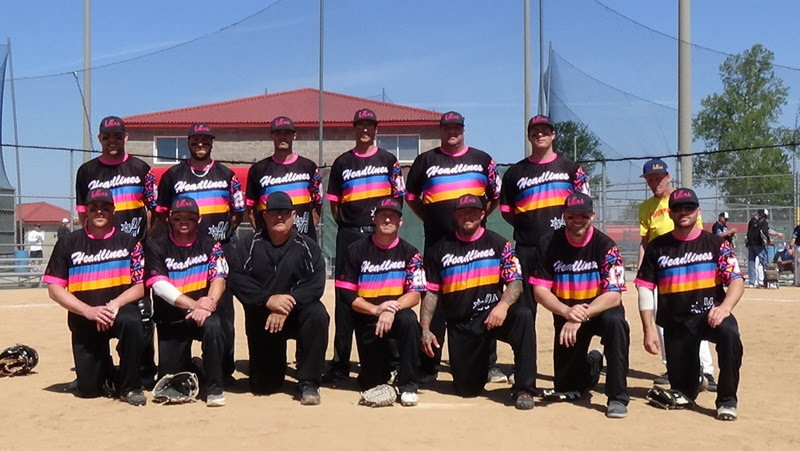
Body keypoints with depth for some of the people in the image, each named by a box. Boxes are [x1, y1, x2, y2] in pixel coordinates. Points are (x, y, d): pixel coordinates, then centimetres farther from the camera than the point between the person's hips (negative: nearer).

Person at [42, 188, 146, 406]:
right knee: (88, 388, -2)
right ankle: (108, 375, 35)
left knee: (131, 323, -38)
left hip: (120, 309, -1)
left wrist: (115, 304, -22)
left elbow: (139, 287, -3)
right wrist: (88, 310, -18)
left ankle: (129, 387, -17)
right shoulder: (68, 244, 1)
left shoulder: (128, 242, 1)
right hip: (84, 321, 1)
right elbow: (54, 288, -3)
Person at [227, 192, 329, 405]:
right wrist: (267, 300, -25)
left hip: (297, 313, -1)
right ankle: (274, 366, 41)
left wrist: (288, 305, -28)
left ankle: (308, 383, -22)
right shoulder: (248, 245, 2)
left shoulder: (307, 246, -1)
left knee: (317, 314, -36)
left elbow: (316, 283, -13)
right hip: (260, 318, 1)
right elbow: (235, 278, -11)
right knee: (262, 386, 2)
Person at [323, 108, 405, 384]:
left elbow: (398, 197, 7)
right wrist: (345, 224, 3)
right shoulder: (342, 162, 11)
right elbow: (334, 202, 12)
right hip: (349, 235, 1)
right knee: (345, 297, 0)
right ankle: (340, 363, 6)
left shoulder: (388, 161, 9)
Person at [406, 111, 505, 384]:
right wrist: (430, 220, 5)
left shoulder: (482, 159, 10)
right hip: (437, 241, -1)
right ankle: (429, 367, 9)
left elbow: (497, 196, 15)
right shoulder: (426, 160, 8)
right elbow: (411, 197, 12)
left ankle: (489, 364, 11)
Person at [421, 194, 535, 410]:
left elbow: (515, 282, -5)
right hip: (459, 325, 1)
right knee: (466, 388, -1)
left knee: (523, 315, -34)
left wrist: (503, 305, -26)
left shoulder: (498, 244, 3)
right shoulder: (440, 249, 7)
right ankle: (479, 364, 37)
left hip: (491, 315, -1)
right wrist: (425, 329, -4)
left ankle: (523, 390, -26)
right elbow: (431, 292, 7)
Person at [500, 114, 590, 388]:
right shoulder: (516, 172, 10)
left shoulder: (570, 168, 9)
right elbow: (506, 210, 13)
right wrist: (527, 226, 5)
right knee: (523, 309, 4)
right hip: (526, 248, 1)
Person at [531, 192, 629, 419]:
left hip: (601, 309, -2)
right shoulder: (551, 245, -10)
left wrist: (582, 316, -37)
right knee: (565, 389, 4)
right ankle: (591, 365, 40)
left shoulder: (606, 246, -16)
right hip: (566, 314, 2)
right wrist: (566, 312, -31)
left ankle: (618, 397, -28)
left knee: (615, 321, -39)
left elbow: (613, 295, -23)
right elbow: (540, 290, -13)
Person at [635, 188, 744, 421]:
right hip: (675, 323, 2)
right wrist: (649, 329, -5)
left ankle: (727, 400, -20)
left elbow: (736, 281, -7)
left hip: (709, 314, -1)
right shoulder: (657, 247, 4)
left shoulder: (715, 244, 1)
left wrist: (724, 307, -28)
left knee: (729, 334, -37)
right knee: (683, 392, 4)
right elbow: (645, 288, 4)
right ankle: (695, 377, 42)